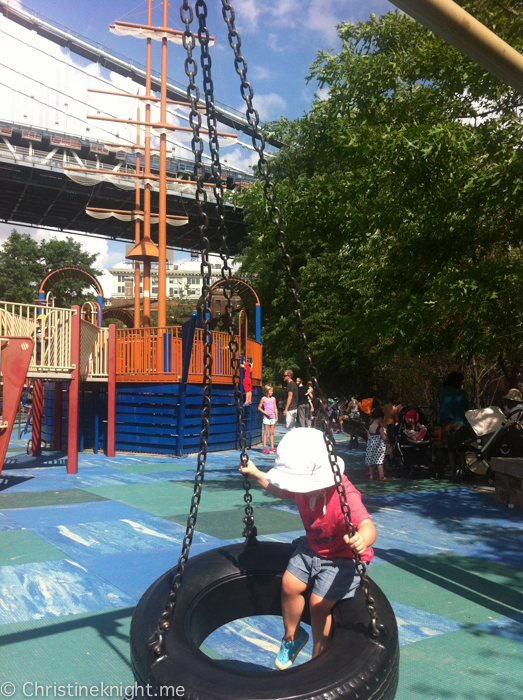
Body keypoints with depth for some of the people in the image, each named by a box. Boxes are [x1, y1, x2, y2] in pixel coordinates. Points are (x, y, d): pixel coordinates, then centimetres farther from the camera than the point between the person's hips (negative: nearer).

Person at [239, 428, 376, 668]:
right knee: (289, 584, -3)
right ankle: (292, 637, 27)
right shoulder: (304, 485, -14)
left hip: (342, 557, -7)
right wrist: (256, 474, -1)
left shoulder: (345, 497, -37)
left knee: (318, 603, -12)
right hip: (312, 548, 7)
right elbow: (280, 490, 9)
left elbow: (367, 526, -50)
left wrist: (363, 539, -73)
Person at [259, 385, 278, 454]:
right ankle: (264, 448, -1)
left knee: (272, 433, 7)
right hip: (266, 417, -4)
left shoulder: (273, 399, 10)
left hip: (273, 417, 4)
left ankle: (272, 447, 12)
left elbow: (275, 408, 13)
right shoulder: (263, 398, -2)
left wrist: (276, 417, 10)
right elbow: (259, 408, -2)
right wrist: (265, 413, -13)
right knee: (266, 432, -3)